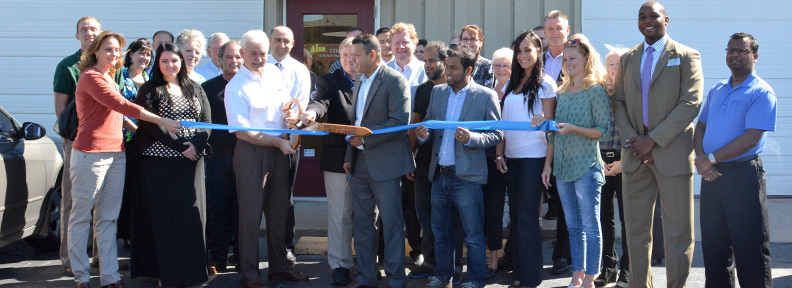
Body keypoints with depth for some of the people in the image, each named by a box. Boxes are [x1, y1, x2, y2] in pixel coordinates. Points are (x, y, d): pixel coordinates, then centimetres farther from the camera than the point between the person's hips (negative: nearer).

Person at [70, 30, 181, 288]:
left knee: (108, 218, 8)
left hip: (116, 153, 8)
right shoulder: (90, 77, -10)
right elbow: (121, 105, -16)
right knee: (81, 217, 1)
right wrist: (162, 121, -15)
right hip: (91, 153, -8)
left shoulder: (108, 77, 18)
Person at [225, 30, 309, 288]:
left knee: (279, 210, 13)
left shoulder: (274, 73, 8)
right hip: (251, 153, -6)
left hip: (279, 151, 6)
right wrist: (278, 142, -15)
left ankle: (278, 266, 26)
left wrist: (290, 115, -2)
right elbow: (242, 132, -14)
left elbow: (285, 104, 22)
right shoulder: (236, 87, -11)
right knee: (251, 214, 0)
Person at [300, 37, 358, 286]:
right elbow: (322, 101, -16)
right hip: (339, 158, -2)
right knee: (340, 214, 1)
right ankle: (340, 264, 10)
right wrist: (312, 112, -37)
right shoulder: (329, 81, 4)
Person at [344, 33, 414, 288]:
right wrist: (350, 156, 14)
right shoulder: (359, 80, 14)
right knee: (361, 221, 12)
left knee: (392, 223, -1)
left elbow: (400, 121, -19)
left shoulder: (395, 81, -11)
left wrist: (365, 138, -17)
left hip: (384, 163, -8)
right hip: (360, 162, 8)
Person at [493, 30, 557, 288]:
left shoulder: (545, 83, -4)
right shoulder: (512, 84, 14)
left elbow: (549, 124, -6)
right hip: (511, 156, 6)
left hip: (533, 156, -6)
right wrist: (499, 153, 6)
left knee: (526, 216, -6)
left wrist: (548, 162, -12)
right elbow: (504, 121, 14)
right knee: (515, 215, 9)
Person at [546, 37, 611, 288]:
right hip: (563, 168, 7)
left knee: (590, 226, -3)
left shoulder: (596, 91, -5)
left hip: (587, 167, -7)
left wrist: (574, 128, -20)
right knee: (573, 226, 11)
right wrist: (548, 164, 12)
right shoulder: (562, 92, 14)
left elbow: (604, 130, -10)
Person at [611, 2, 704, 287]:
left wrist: (653, 139, -14)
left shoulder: (686, 56, 1)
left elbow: (691, 103, -9)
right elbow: (618, 103, 11)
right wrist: (632, 140, -5)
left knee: (678, 231, -2)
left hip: (672, 153, -4)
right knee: (637, 230, 7)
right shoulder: (628, 59, 15)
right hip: (635, 154, 4)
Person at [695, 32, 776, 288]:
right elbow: (701, 126, 15)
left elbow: (751, 138, -16)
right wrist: (701, 159, -4)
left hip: (744, 173, -6)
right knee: (713, 245, 11)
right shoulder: (716, 91, 15)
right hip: (711, 174, 7)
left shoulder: (762, 93, -7)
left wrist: (710, 159, -16)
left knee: (750, 248, -3)